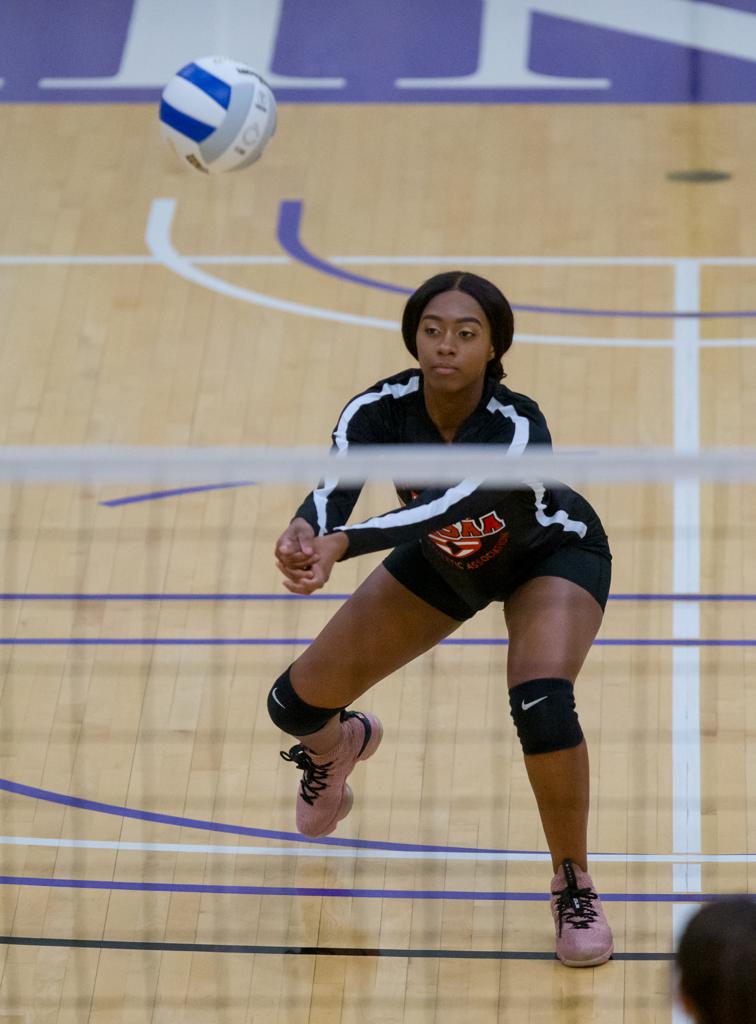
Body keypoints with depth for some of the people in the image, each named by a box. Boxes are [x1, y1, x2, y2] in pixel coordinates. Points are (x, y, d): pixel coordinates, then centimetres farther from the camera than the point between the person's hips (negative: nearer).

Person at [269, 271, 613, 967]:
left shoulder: (518, 426, -39)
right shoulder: (381, 410, -28)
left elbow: (453, 504, -54)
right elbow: (334, 487, -44)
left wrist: (343, 542, -68)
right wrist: (305, 531, -68)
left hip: (553, 555, -4)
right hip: (443, 559, 4)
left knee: (543, 706, -33)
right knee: (295, 705, 2)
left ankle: (574, 887, -10)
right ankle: (340, 742, 43)